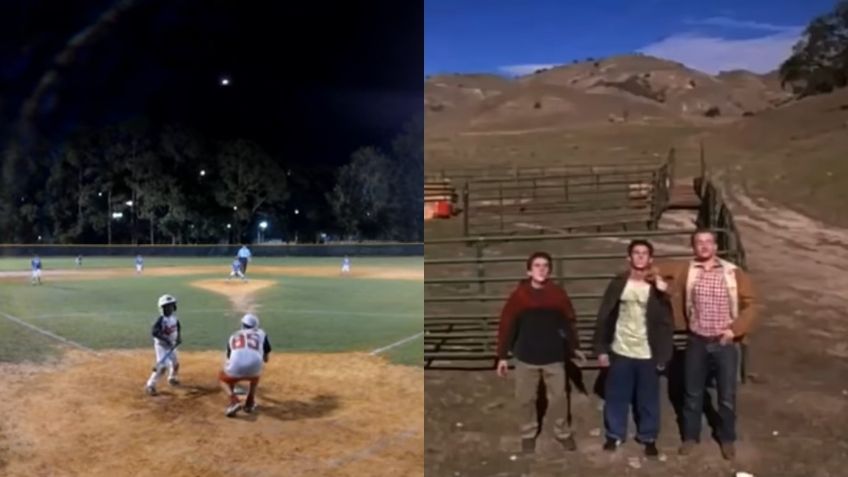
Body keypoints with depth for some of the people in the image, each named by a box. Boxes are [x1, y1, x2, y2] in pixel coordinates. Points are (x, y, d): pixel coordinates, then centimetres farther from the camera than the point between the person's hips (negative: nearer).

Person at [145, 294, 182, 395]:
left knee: (175, 363, 21)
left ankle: (172, 379, 47)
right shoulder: (161, 319, -26)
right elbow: (154, 332, -35)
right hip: (161, 345, -8)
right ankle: (150, 385, -7)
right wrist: (166, 339, -39)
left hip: (171, 345, 8)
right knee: (162, 366, -18)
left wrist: (179, 336, -3)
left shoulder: (174, 317, -3)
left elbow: (178, 327, 14)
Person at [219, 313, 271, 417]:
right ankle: (250, 402, 26)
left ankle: (234, 401, 10)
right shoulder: (261, 333, 26)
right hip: (254, 365, 0)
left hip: (236, 368, 0)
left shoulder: (233, 336, 31)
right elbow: (266, 359, 28)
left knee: (222, 377, 34)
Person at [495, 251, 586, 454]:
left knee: (558, 396, 12)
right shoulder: (519, 294, -9)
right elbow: (506, 325, -6)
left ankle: (562, 432, 34)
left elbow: (569, 321, 5)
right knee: (525, 398, 11)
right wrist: (502, 356, -5)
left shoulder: (558, 293, -6)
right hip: (526, 356, 0)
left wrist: (575, 347, 11)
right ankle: (528, 433, 34)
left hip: (554, 355, 1)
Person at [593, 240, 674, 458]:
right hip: (620, 351, 1)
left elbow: (666, 322, -3)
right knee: (616, 397, 11)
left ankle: (649, 438, 27)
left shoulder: (658, 287, -4)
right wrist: (601, 349, -2)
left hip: (648, 354, -1)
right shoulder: (617, 284, -1)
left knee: (648, 399, 11)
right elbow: (604, 317, 0)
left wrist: (664, 354, -12)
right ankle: (615, 435, 27)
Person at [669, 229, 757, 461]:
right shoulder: (685, 273, -2)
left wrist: (735, 330, -11)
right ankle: (690, 436, 29)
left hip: (725, 343, -1)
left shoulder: (734, 273, -5)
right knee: (692, 393, 12)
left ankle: (727, 438, 30)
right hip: (697, 342, 1)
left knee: (727, 396, 10)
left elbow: (749, 305, -2)